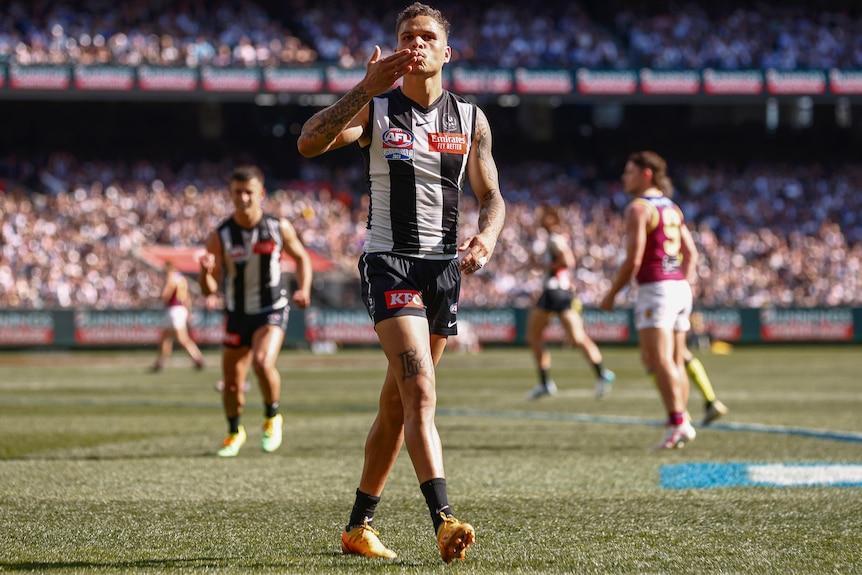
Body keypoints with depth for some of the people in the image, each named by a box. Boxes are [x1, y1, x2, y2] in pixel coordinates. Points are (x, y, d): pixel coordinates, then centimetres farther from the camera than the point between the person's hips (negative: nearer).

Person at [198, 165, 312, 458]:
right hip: (237, 315, 2)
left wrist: (303, 289, -6)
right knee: (232, 383, 7)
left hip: (272, 312, -2)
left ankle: (272, 418, -1)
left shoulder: (279, 227, -8)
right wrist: (206, 271, -31)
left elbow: (301, 257, 11)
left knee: (263, 363, -28)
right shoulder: (220, 236, -10)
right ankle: (234, 432, 36)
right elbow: (209, 289, -9)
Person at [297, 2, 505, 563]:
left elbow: (492, 196, 11)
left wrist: (488, 235, -11)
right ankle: (444, 519, -29)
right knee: (421, 392, -21)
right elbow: (309, 143, -17)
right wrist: (366, 89, -26)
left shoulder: (471, 119, 9)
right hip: (391, 262, -4)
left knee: (397, 403, 11)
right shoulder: (376, 109, -1)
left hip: (446, 267, 4)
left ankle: (359, 526, 22)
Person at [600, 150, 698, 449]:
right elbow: (691, 254, 16)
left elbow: (633, 260, -14)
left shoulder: (638, 209, -9)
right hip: (680, 289, 9)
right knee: (675, 362, 13)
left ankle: (677, 423, -23)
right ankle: (682, 422, 12)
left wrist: (611, 294, -4)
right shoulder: (672, 209, 16)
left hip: (655, 289, -9)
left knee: (658, 360, -14)